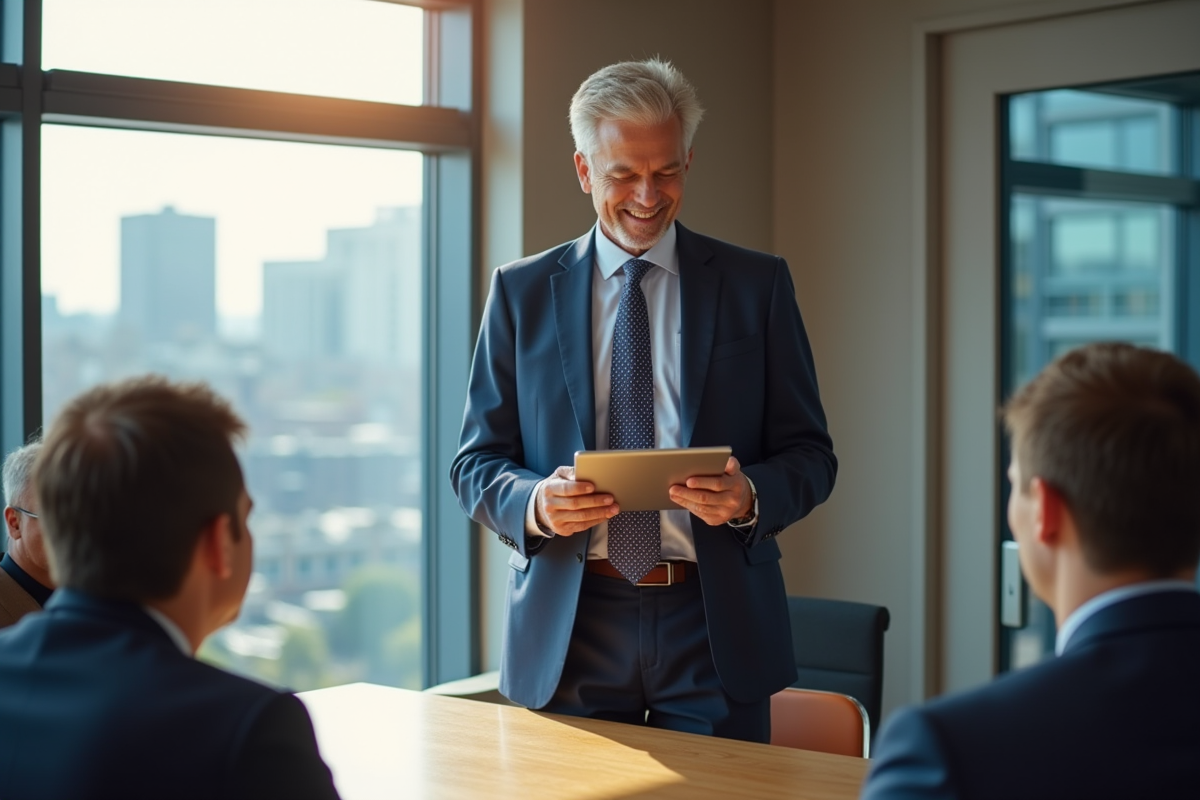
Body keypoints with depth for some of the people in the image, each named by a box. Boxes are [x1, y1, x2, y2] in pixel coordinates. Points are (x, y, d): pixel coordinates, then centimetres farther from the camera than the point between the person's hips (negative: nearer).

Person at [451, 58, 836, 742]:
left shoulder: (757, 285, 5)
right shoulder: (521, 292, 6)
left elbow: (810, 455, 5)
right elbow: (478, 462, 7)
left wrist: (750, 495, -17)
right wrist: (537, 504, -15)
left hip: (714, 629, 0)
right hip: (568, 630, 1)